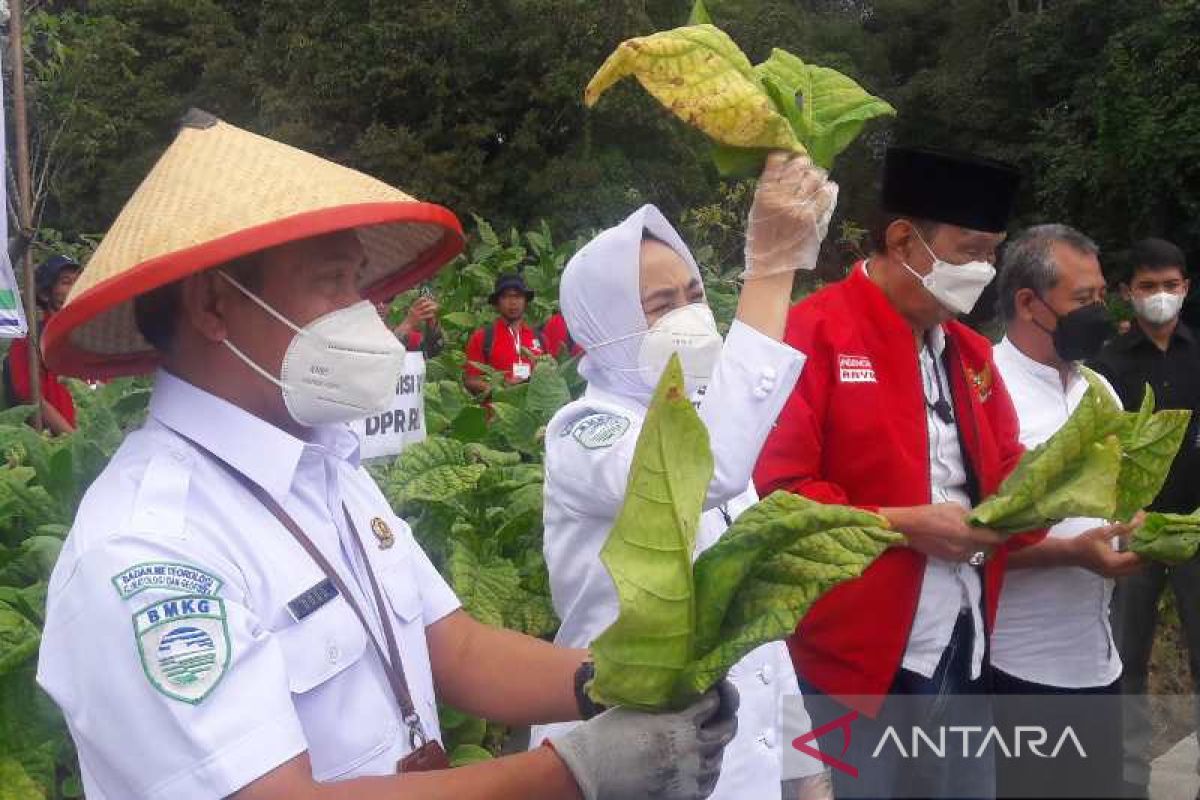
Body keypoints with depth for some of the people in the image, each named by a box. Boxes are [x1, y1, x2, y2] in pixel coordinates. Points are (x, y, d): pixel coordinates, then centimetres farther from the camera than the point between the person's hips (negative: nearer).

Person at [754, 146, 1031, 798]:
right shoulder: (812, 334, -13)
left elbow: (1004, 471, 19)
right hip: (858, 659, -7)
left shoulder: (970, 352, 13)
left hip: (965, 654, 8)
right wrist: (903, 525, -20)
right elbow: (775, 491, -18)